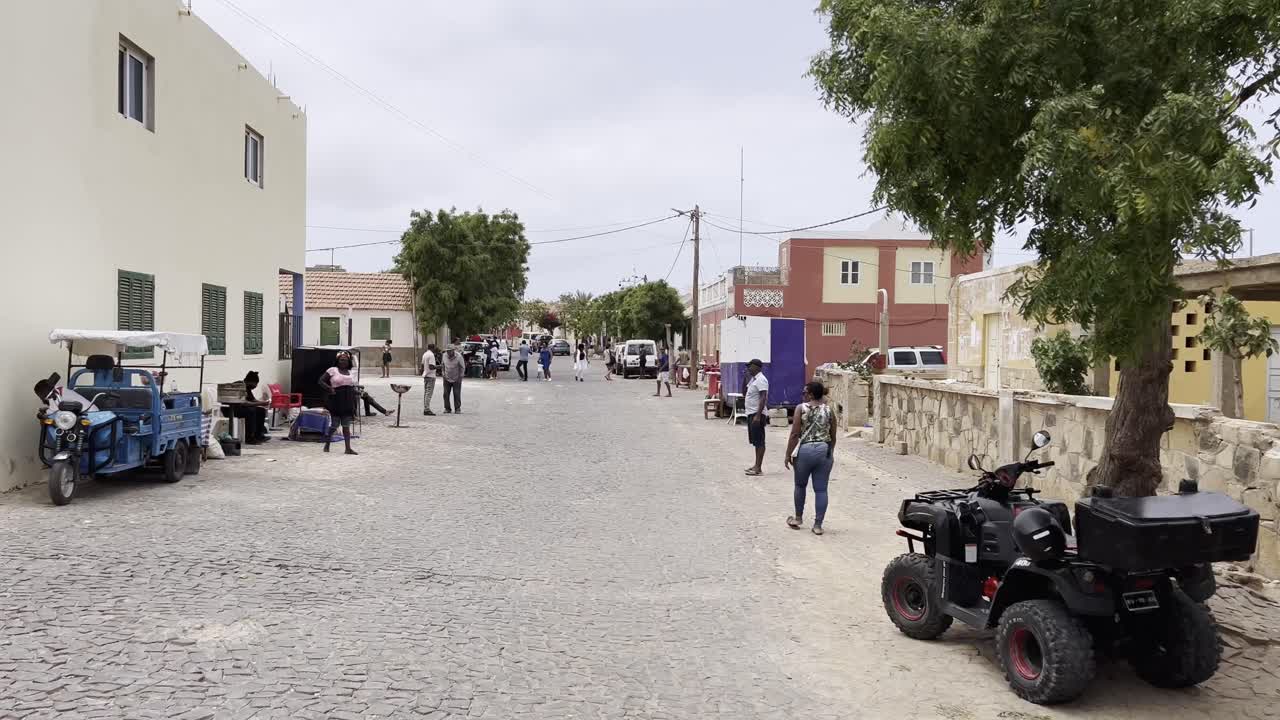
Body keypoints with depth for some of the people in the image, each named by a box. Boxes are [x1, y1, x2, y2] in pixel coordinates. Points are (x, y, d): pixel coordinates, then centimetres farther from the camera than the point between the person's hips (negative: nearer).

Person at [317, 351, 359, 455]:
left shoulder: (350, 373, 14)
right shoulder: (332, 370, 0)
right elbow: (321, 381, -2)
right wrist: (329, 388, -19)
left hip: (348, 403, 4)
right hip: (336, 402, -4)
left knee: (346, 426, 2)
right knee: (334, 425, 2)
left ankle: (348, 448, 0)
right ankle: (327, 445, 22)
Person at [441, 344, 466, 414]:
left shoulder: (458, 356, -16)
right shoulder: (445, 355, -5)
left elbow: (462, 367, -7)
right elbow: (442, 365, 13)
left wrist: (460, 377, -8)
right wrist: (443, 373, 6)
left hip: (456, 379, -3)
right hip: (447, 378, 4)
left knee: (457, 394, -3)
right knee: (446, 394, 1)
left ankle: (458, 408, 6)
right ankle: (447, 408, 10)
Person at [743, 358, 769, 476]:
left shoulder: (761, 380, -16)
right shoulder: (754, 379, 15)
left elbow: (763, 398, -24)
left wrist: (758, 415, -27)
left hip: (757, 414, -10)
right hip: (751, 413, 10)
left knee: (759, 441, -7)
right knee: (755, 441, 14)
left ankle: (758, 468, -6)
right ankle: (756, 465, 20)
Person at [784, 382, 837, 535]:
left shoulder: (801, 408, -7)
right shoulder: (829, 410, 3)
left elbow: (795, 434, -9)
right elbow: (833, 437, 8)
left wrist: (788, 454, -2)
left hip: (805, 450, -2)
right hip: (824, 451, 2)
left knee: (800, 485, 18)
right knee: (821, 489, 5)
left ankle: (798, 518, 29)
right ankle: (818, 525, 6)